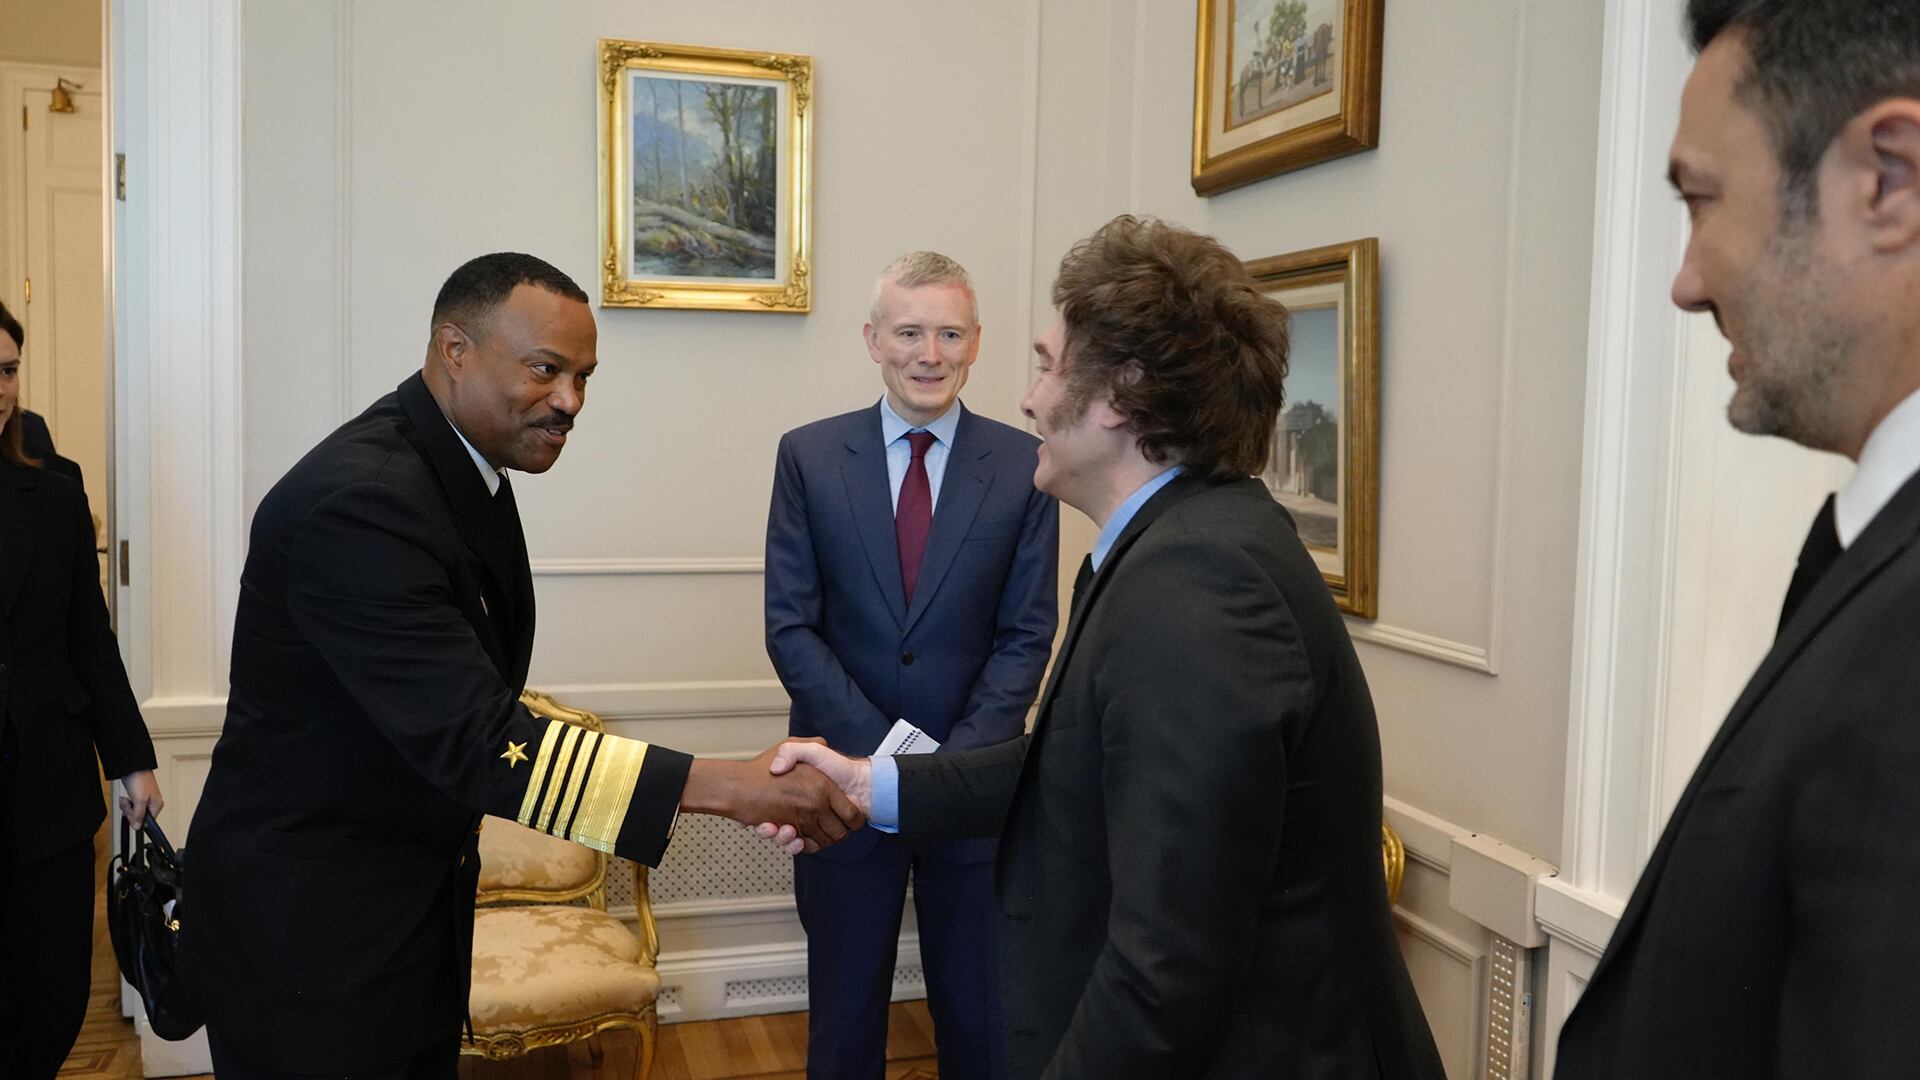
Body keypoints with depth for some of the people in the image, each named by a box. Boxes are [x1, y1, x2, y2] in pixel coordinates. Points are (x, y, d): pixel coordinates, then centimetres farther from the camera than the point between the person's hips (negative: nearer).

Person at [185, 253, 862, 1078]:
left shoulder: (465, 462, 2)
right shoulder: (358, 498, -27)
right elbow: (472, 738, -32)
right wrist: (722, 786, -35)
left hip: (417, 898, 9)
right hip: (304, 918, -9)